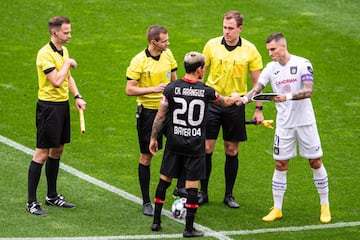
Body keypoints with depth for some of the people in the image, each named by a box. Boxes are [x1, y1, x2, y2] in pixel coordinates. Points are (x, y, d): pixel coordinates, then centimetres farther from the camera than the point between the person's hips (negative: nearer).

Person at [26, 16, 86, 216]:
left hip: (63, 105, 9)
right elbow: (56, 81, -27)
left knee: (57, 151, 15)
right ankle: (31, 202, -3)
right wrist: (67, 63, -14)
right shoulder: (45, 54, -18)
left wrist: (77, 96, 10)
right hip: (48, 107, -9)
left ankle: (52, 196, 26)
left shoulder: (63, 51, 10)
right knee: (42, 153, -7)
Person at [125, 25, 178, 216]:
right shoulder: (139, 61, -13)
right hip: (147, 111, -4)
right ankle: (146, 202, 13)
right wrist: (153, 89, -23)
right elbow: (129, 90, -14)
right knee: (146, 157, 4)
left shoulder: (168, 55, 3)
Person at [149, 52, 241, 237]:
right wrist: (236, 99, 37)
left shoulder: (171, 88, -6)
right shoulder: (206, 91, -7)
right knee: (192, 185, 3)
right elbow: (225, 102, 14)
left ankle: (156, 221, 19)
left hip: (174, 143, 2)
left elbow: (160, 116, -2)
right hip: (195, 145, -2)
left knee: (164, 180, 13)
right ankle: (189, 228, 4)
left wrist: (153, 138, 10)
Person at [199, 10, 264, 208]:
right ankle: (203, 192, 11)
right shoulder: (212, 45, -2)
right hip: (211, 102, 0)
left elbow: (257, 81, 3)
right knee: (206, 148, -2)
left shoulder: (250, 50, -4)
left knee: (232, 150, 5)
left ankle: (229, 195, 16)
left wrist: (258, 109, 2)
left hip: (235, 104, 0)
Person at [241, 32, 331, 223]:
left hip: (305, 122, -3)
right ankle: (277, 209, 10)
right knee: (280, 165, 1)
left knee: (315, 162, 4)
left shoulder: (303, 64, -11)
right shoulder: (270, 69, 2)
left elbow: (308, 91, -20)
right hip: (284, 124, 3)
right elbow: (257, 89, -7)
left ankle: (325, 206, 17)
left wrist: (287, 96, -35)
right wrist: (245, 99, -27)